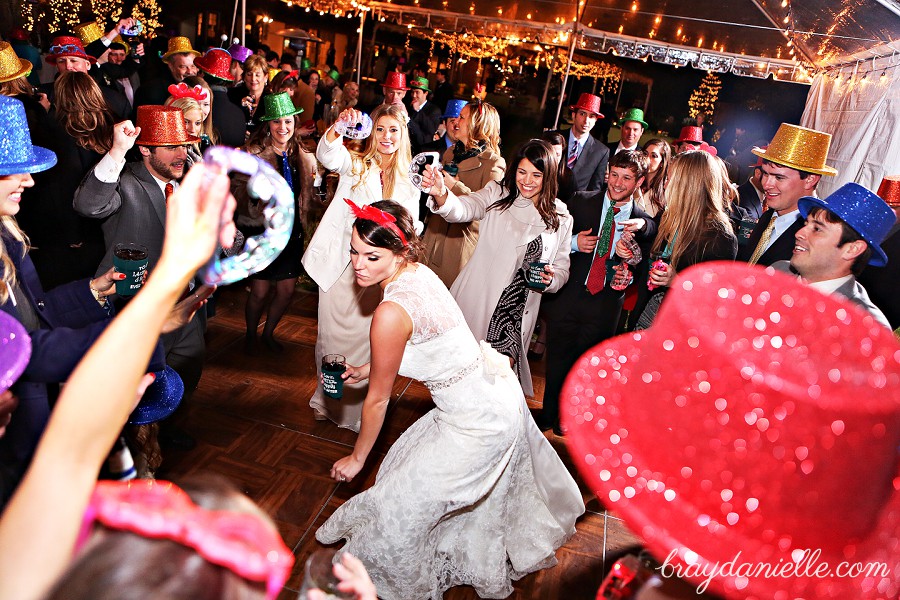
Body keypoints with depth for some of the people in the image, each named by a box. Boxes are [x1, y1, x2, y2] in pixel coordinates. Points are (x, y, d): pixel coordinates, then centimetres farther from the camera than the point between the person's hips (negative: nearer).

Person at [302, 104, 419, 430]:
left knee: (366, 337, 4)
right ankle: (329, 398, 30)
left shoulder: (407, 182, 8)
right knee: (333, 336, 9)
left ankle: (358, 403, 23)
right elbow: (327, 155, -22)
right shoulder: (355, 164, 0)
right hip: (340, 265, -1)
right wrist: (338, 126, -41)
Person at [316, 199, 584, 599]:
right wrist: (365, 369, 16)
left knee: (400, 502, 7)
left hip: (479, 423, -9)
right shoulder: (418, 271, -5)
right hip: (495, 384, 9)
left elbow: (378, 400, -16)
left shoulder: (391, 312, -30)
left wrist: (357, 458, -1)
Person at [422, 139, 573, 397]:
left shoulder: (560, 218, 5)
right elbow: (463, 209, -20)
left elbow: (562, 269, 12)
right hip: (476, 300, -1)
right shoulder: (497, 194, -1)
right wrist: (440, 194, -43)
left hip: (516, 315, 1)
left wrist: (550, 279, -11)